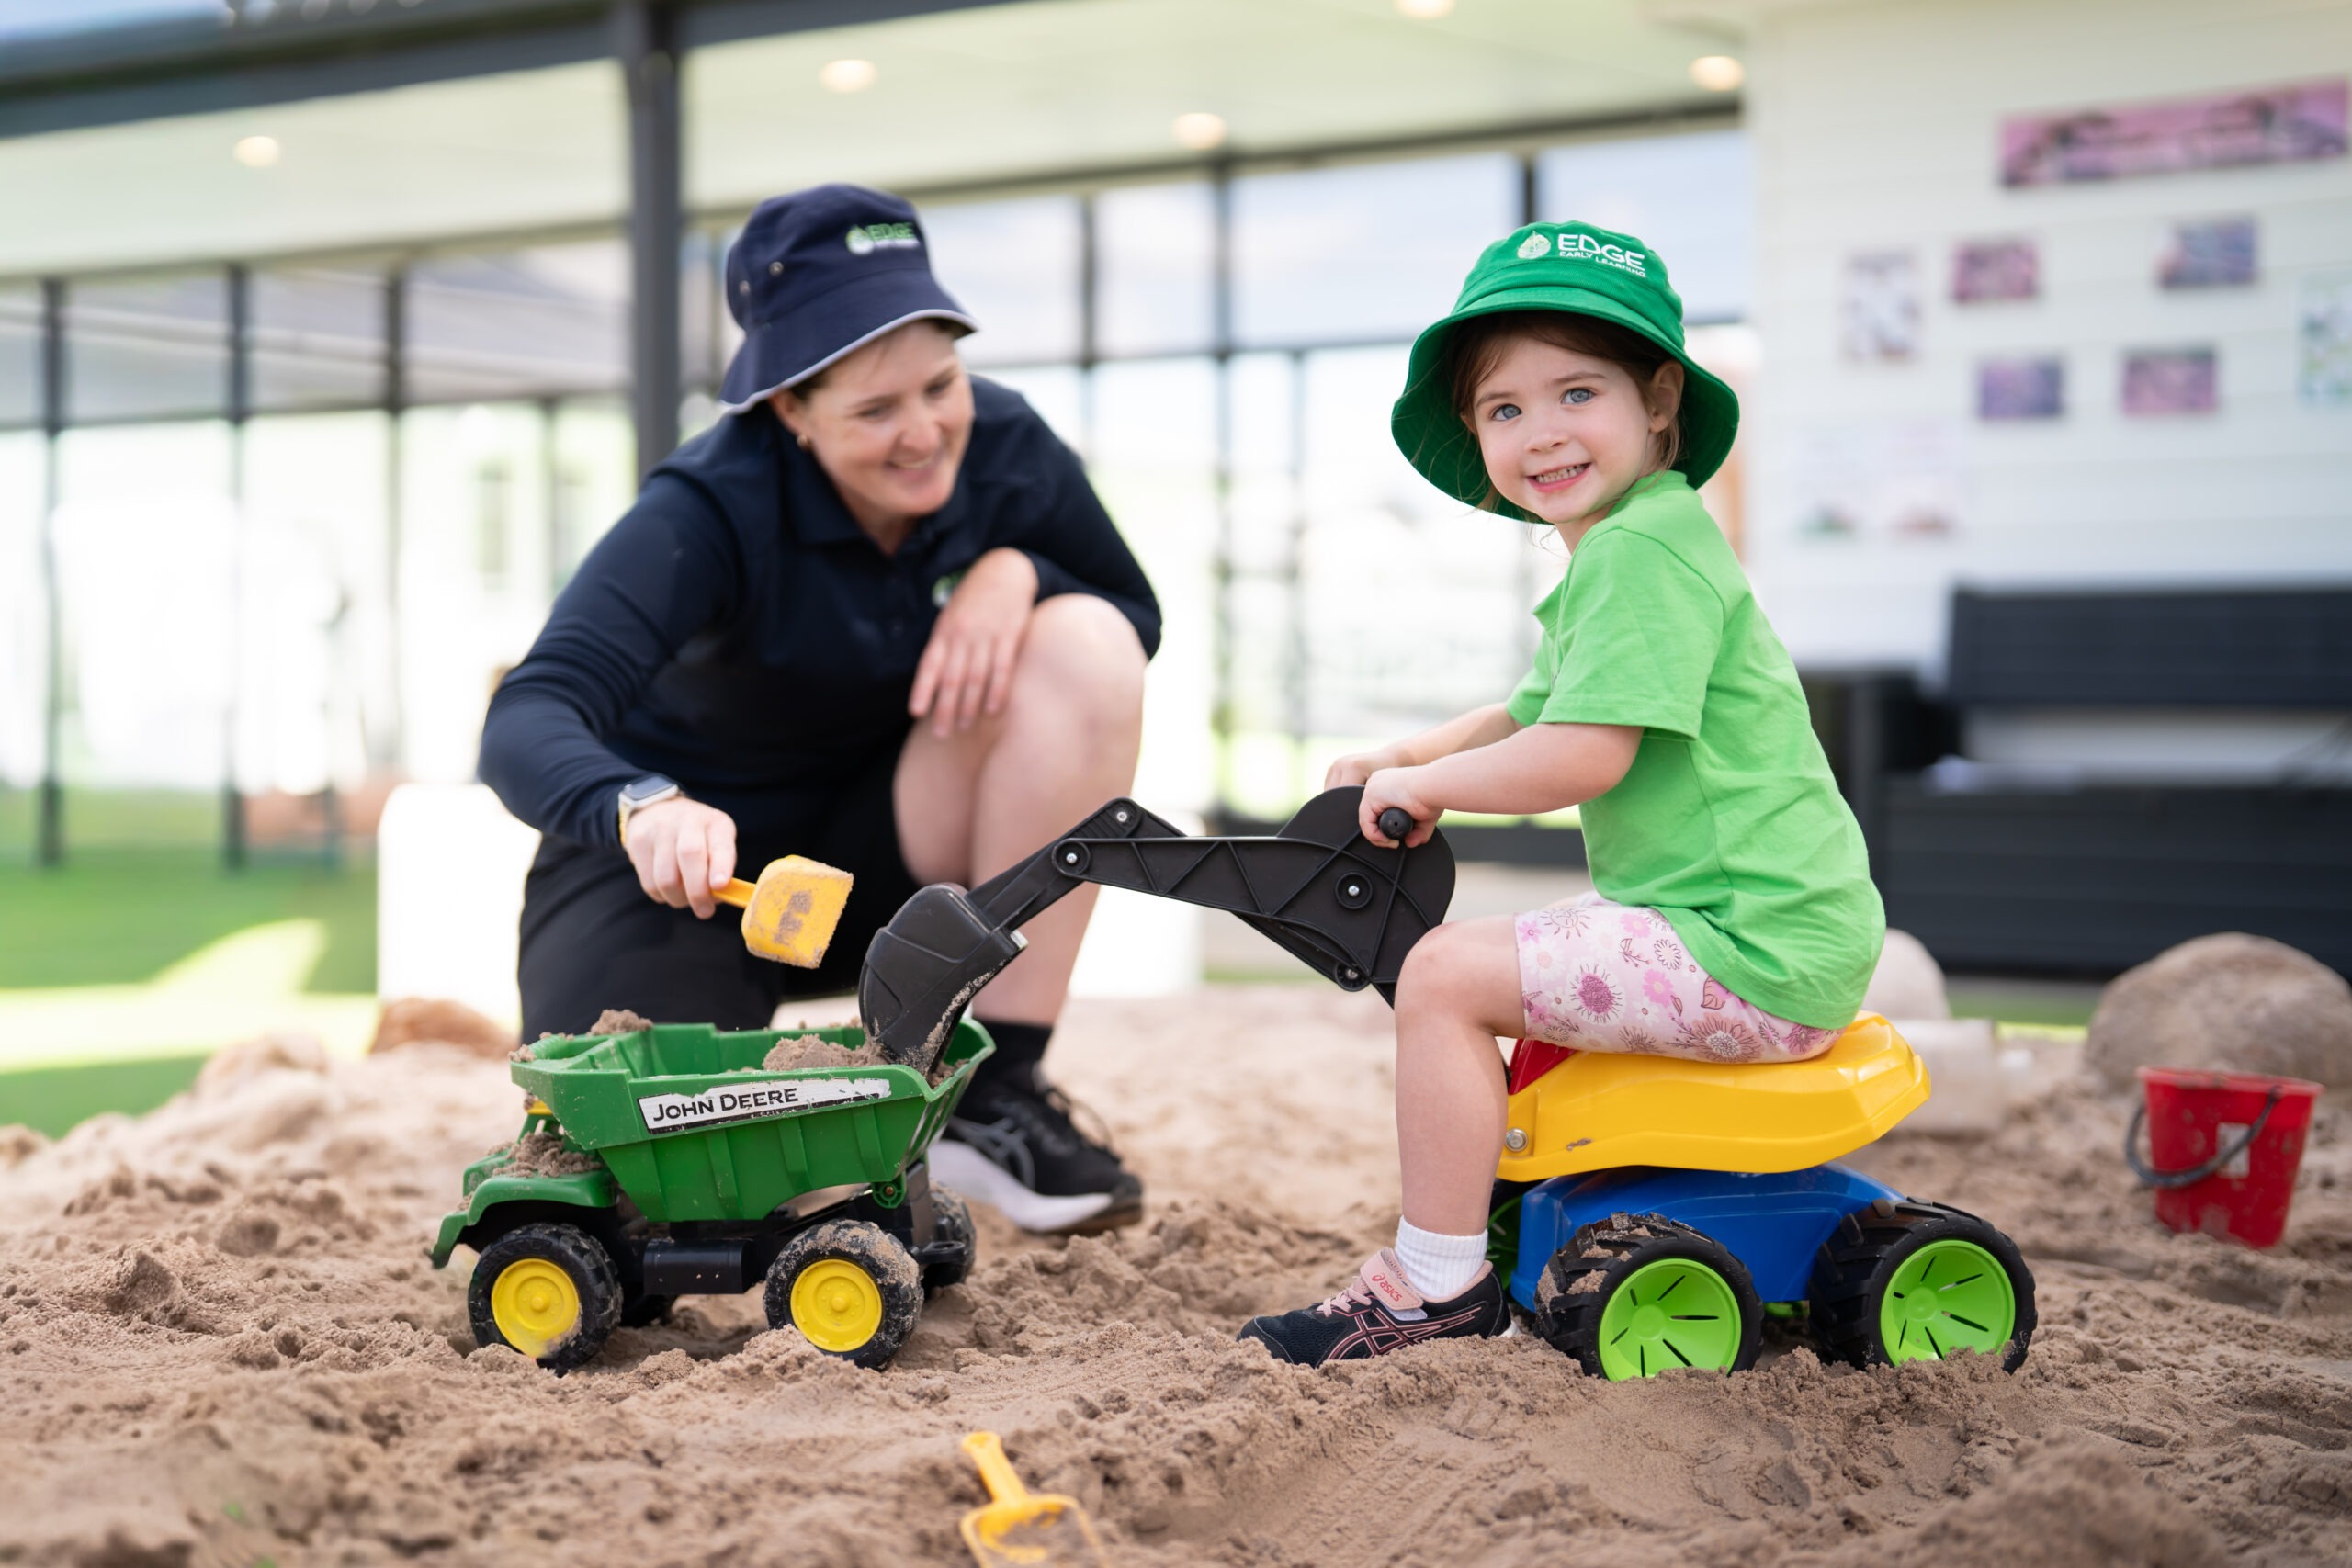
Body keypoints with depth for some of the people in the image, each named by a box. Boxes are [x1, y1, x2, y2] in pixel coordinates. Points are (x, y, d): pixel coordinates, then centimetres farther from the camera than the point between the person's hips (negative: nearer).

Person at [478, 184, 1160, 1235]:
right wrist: (645, 811, -60)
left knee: (1086, 645, -23)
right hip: (672, 864, -4)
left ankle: (994, 1093, -16)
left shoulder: (1001, 447, -13)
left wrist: (1016, 572, -21)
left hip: (872, 860, 4)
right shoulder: (715, 508, -26)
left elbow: (1137, 619, 2)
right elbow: (527, 723, -37)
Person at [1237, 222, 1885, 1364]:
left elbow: (1586, 756, -23)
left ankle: (1439, 1279, -4)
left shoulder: (1643, 549, -16)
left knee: (1445, 974, -14)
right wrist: (1397, 760, 17)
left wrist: (1428, 784, -9)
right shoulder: (1621, 549, 18)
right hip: (1764, 934, 11)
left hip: (1760, 957, -11)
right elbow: (1532, 718, 30)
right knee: (1485, 962, 26)